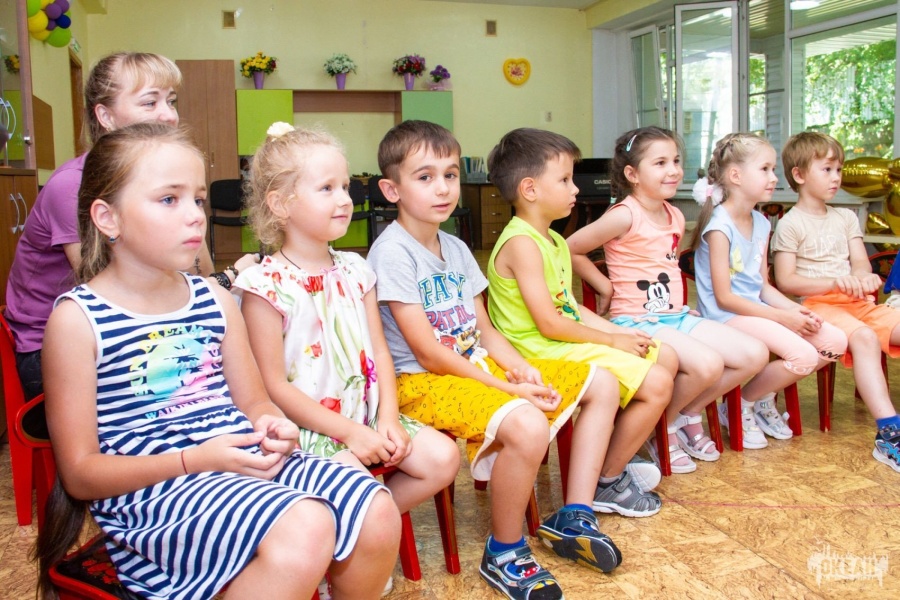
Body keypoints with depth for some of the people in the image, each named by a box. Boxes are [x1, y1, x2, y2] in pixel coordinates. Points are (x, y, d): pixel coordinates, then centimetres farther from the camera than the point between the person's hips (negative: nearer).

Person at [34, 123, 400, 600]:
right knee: (303, 526, -32)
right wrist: (195, 458, -18)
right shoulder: (79, 318, -4)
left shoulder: (215, 301, 12)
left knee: (377, 513, -14)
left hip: (244, 464, 6)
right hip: (149, 489, -6)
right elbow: (80, 473, -5)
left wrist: (272, 429, -6)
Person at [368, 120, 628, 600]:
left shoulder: (456, 249, 12)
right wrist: (507, 389, -20)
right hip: (423, 382, -9)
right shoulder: (392, 251, -15)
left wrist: (522, 369, -7)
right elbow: (428, 353, -19)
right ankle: (503, 555, -9)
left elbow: (484, 331, 12)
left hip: (479, 365, 9)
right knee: (527, 425, -36)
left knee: (602, 384, 7)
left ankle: (573, 519, 12)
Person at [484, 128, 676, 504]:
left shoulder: (555, 242, 14)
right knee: (656, 384, -15)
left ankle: (619, 455, 22)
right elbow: (549, 325, -22)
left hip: (571, 340, 11)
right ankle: (607, 483, 2)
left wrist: (620, 332, 2)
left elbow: (570, 307, 14)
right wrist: (612, 340, -13)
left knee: (666, 358, 14)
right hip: (546, 352, -11)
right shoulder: (521, 243, -19)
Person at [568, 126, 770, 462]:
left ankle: (689, 415, 14)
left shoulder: (676, 217, 11)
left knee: (755, 355, -4)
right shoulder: (625, 215, -13)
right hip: (637, 322, -8)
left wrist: (679, 305, 12)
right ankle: (665, 426, 0)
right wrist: (606, 286, -8)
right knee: (708, 364, -30)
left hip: (677, 317, 8)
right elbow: (569, 250, -11)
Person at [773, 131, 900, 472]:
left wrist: (863, 278, -10)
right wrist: (834, 283, -19)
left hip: (856, 301, 7)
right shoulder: (791, 225, -1)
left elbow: (861, 265, 15)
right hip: (817, 304, -7)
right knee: (863, 337, -34)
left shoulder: (845, 218, 21)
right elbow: (785, 281, -8)